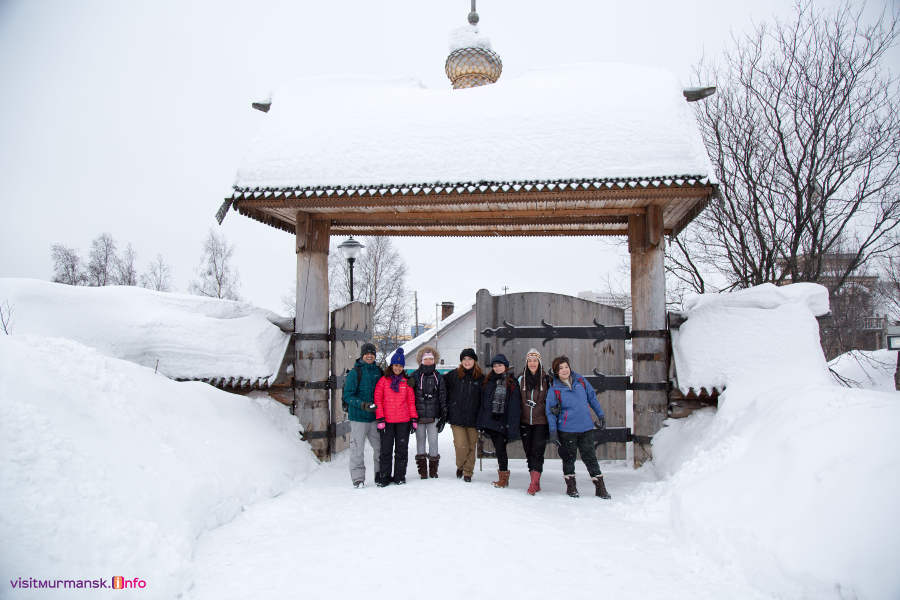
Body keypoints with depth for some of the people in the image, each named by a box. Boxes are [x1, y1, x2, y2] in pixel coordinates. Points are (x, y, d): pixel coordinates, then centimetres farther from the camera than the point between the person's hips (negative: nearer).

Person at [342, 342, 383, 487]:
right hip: (358, 417, -5)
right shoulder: (354, 372, -6)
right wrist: (363, 405, -21)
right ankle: (358, 478, 9)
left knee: (380, 447, 9)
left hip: (375, 416, 5)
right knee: (358, 448, -2)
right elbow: (347, 396, -9)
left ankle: (380, 475, 24)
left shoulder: (378, 372, 10)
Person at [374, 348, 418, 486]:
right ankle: (385, 477, 13)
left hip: (403, 421, 2)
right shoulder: (383, 381, 3)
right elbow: (378, 401, 0)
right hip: (387, 421, -1)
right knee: (386, 450, 3)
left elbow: (411, 401, 10)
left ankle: (400, 476, 17)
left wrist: (414, 419, 5)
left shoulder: (406, 382, 9)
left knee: (402, 450, 6)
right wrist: (380, 419, -7)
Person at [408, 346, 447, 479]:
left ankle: (433, 469, 12)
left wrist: (444, 416, 3)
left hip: (433, 415, 0)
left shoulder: (438, 377, 8)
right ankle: (422, 470, 11)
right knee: (420, 441, 4)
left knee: (433, 441, 0)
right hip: (418, 415, 0)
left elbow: (443, 397, 8)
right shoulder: (415, 376, 5)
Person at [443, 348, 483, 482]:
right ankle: (460, 466, 22)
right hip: (457, 417, -1)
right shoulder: (453, 375, 1)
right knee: (461, 445, -7)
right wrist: (447, 408, 5)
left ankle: (468, 472, 22)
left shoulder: (480, 378, 3)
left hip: (473, 418, 1)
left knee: (471, 446, 5)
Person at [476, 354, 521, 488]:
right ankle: (503, 477, 19)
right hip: (490, 421, 5)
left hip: (503, 422, -5)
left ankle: (503, 477, 4)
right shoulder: (488, 381, 12)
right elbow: (483, 402, 13)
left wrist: (512, 424, -14)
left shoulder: (512, 383, -1)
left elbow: (515, 405, -6)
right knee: (498, 448, 10)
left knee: (500, 448, -8)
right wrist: (481, 421, 7)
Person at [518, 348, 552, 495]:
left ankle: (534, 482, -11)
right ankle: (535, 483, 15)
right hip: (525, 422, 3)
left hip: (541, 422, -3)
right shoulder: (521, 379, 7)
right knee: (529, 451, 6)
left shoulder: (547, 380, 1)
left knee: (538, 451, -11)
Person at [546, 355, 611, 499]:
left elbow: (592, 398, 14)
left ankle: (600, 487, 11)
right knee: (569, 457, 8)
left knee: (590, 456, 4)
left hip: (586, 427, 2)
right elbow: (550, 412, -1)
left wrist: (600, 415, 12)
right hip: (566, 429, -2)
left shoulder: (580, 381, 5)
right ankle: (571, 486, 23)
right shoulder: (554, 389, -2)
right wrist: (553, 431, -7)